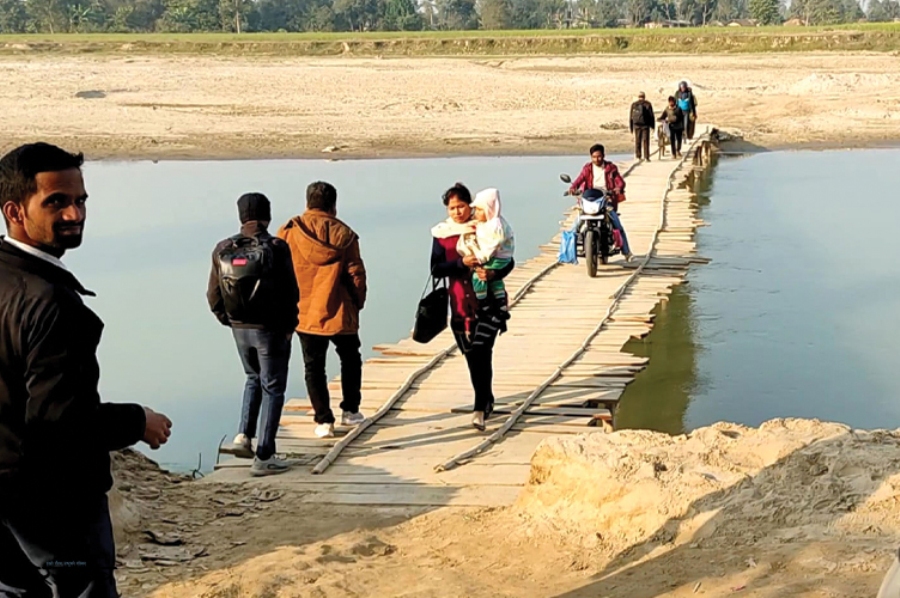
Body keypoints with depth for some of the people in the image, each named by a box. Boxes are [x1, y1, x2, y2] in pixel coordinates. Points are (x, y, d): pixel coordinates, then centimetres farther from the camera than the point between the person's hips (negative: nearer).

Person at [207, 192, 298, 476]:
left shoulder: (223, 250, -2)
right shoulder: (276, 248, -14)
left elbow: (214, 296, 1)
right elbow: (290, 293, -13)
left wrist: (230, 321, 14)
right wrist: (289, 326, 0)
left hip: (239, 328, 4)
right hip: (271, 329, -4)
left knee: (253, 378, 27)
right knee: (273, 389, 6)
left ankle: (244, 436, 15)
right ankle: (264, 457, 6)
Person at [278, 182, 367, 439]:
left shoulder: (289, 232, -4)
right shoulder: (343, 234, -6)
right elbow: (355, 273, -5)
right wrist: (357, 303, 11)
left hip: (305, 314, 0)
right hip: (339, 313, 0)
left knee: (314, 367, 9)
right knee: (350, 359, 21)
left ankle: (324, 420, 6)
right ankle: (350, 410, 25)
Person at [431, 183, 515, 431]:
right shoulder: (441, 234, 5)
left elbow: (508, 261, 0)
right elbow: (436, 269, -3)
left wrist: (493, 273, -21)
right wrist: (462, 263, -18)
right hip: (460, 304, 3)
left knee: (481, 352, -15)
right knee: (472, 356, 11)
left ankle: (481, 407, -13)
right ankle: (487, 402, 28)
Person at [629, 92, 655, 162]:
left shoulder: (634, 105, 3)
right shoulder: (648, 104, -1)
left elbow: (630, 117, 5)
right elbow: (651, 115, -1)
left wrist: (630, 127, 11)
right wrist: (652, 126, 5)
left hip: (636, 125, 2)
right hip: (645, 125, -2)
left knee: (637, 141, 10)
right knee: (646, 141, -1)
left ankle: (638, 156, 10)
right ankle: (646, 157, -5)